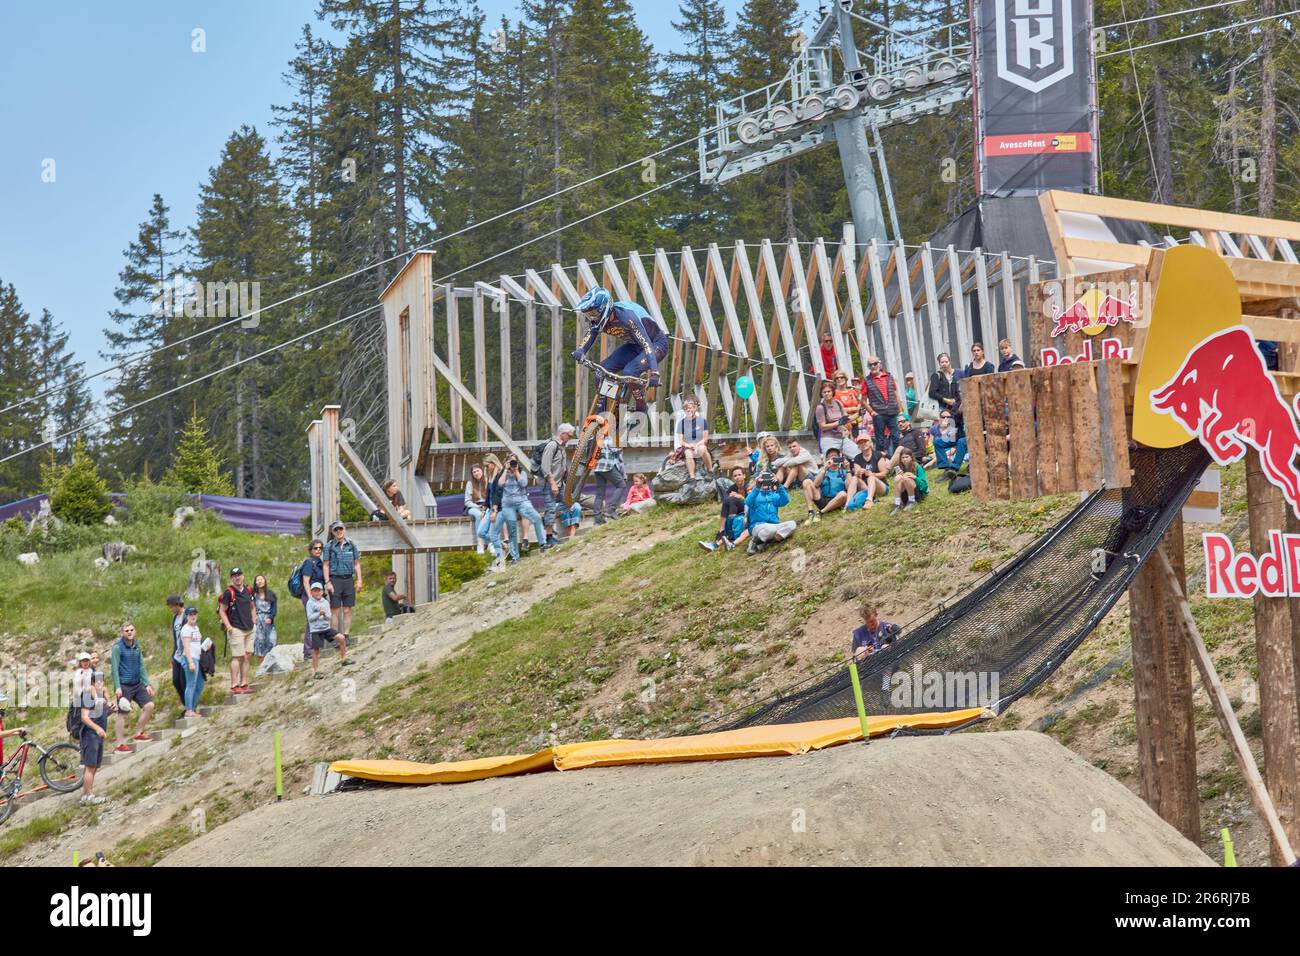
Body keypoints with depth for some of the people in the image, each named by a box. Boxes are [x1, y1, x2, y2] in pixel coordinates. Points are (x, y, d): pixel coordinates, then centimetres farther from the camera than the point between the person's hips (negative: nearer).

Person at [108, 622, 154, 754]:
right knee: (121, 714, -4)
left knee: (149, 705, -1)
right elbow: (114, 668, -12)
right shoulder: (117, 647, -10)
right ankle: (120, 744, 2)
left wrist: (147, 684, 9)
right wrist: (117, 687, -18)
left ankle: (138, 733, 15)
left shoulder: (136, 646, 11)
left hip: (137, 684, 7)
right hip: (124, 686, -7)